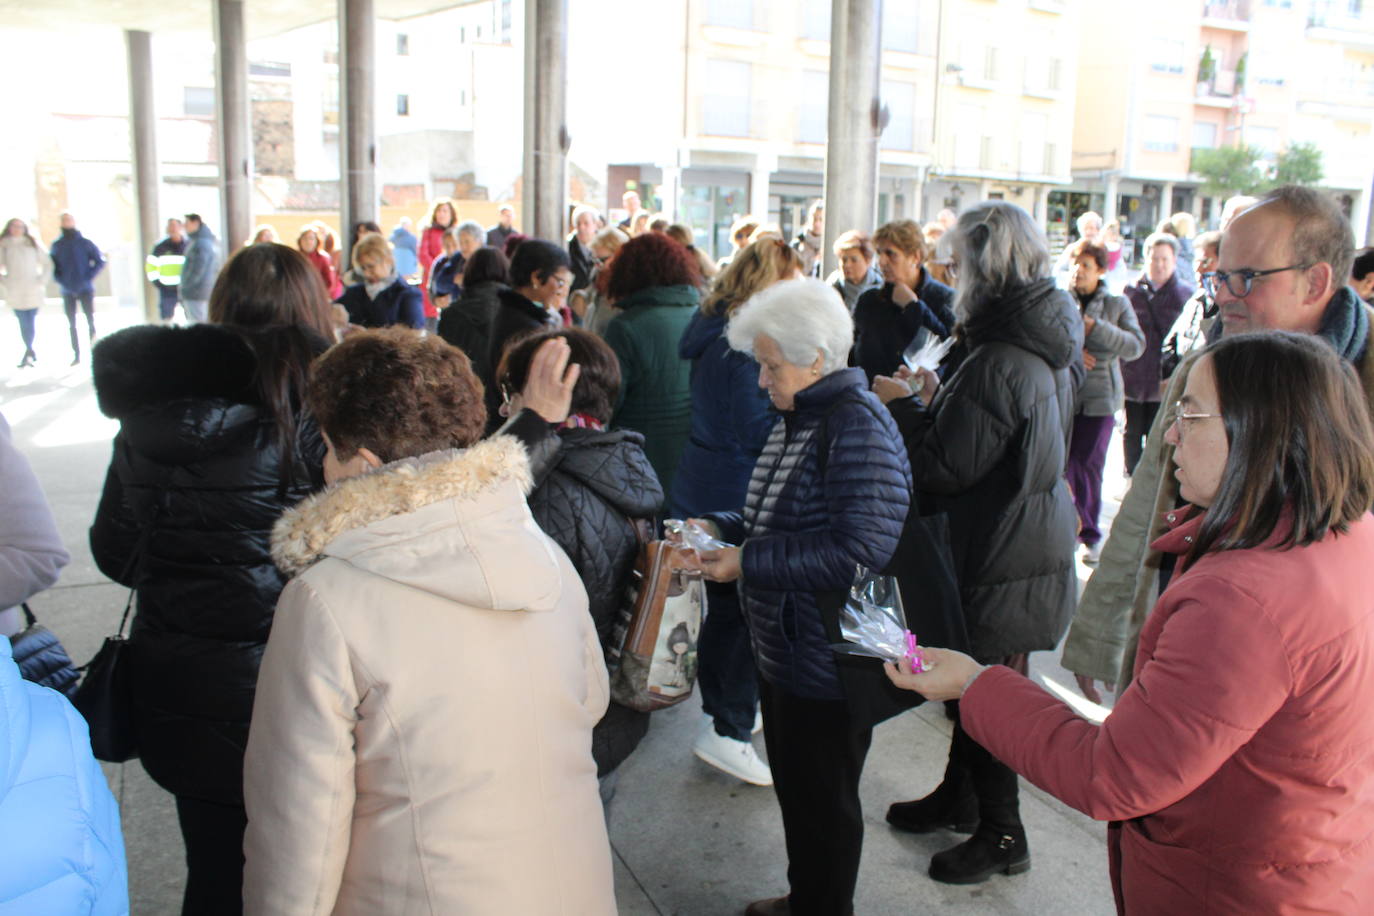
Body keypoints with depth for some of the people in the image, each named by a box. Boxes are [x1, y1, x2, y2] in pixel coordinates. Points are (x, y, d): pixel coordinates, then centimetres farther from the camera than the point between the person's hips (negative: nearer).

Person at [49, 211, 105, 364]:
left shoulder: (85, 243, -2)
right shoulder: (57, 245, 5)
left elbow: (100, 261, -1)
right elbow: (51, 265, 12)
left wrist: (88, 277, -11)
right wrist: (59, 279, -3)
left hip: (86, 289, -3)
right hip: (67, 291, 3)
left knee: (90, 320, -5)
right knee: (72, 324, 5)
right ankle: (76, 354, 10)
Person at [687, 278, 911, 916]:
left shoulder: (858, 428, -22)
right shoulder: (798, 418, 8)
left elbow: (861, 551, -29)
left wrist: (748, 562, -25)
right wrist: (721, 528, 1)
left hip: (828, 659, -9)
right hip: (783, 647, 9)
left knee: (824, 801, 11)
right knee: (793, 785, 24)